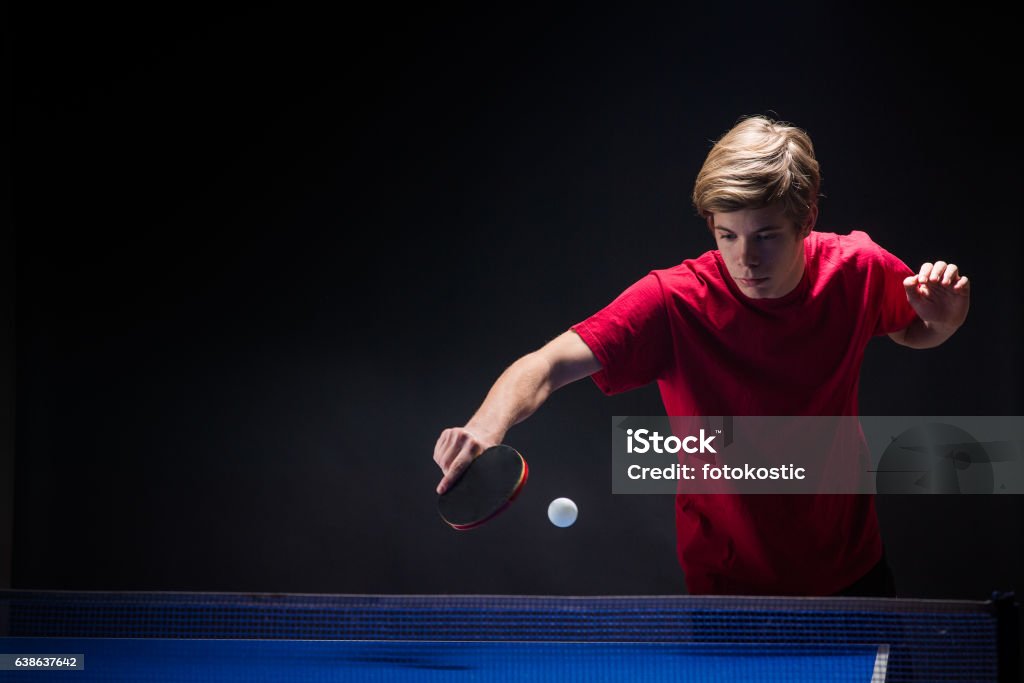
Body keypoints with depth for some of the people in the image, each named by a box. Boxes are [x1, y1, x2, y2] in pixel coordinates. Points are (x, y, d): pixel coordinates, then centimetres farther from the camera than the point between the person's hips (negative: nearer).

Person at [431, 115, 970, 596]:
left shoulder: (858, 269, -14)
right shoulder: (673, 302, -25)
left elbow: (915, 335, 8)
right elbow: (546, 366, -32)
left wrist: (944, 319, -16)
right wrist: (486, 426, -52)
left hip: (853, 570, 4)